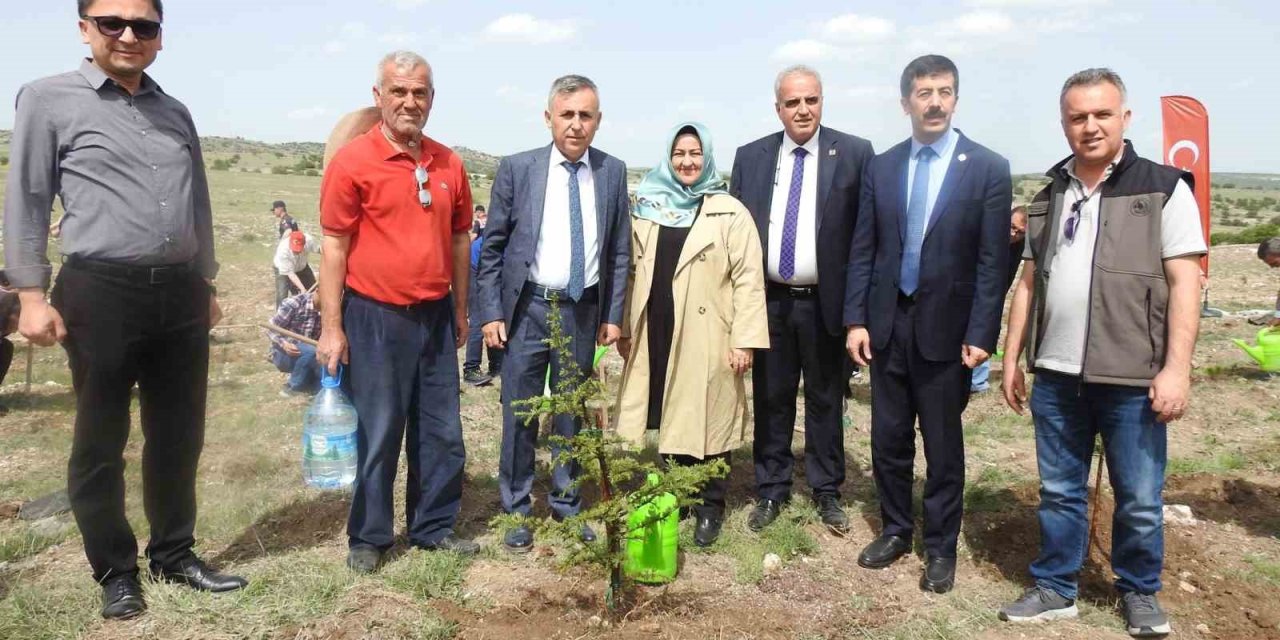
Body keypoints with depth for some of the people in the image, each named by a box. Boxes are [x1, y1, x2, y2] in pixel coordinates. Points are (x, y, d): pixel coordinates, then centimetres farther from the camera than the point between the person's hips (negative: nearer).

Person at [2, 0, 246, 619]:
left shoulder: (175, 112, 16)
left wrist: (206, 284, 21)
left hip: (180, 295, 5)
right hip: (101, 293, -4)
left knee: (179, 436, 12)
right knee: (100, 443, 6)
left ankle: (174, 554, 28)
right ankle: (115, 572, 21)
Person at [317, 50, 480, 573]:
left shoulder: (449, 164, 7)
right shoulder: (352, 162, -7)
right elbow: (333, 245, -8)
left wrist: (460, 311, 15)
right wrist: (331, 327, -11)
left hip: (435, 316, 5)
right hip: (375, 318, -5)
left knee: (442, 432, 12)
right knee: (376, 435, 5)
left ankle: (433, 527, 27)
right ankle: (369, 537, 22)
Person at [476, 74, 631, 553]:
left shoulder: (612, 172, 2)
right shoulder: (517, 168, -4)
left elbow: (619, 251, 6)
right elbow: (492, 247, 0)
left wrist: (613, 314, 3)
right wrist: (491, 313, -5)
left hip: (583, 310, 2)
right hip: (526, 307, -2)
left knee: (572, 414, 13)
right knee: (520, 414, 5)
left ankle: (567, 507, 28)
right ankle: (517, 511, 21)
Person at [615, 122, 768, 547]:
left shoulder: (730, 213, -1)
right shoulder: (646, 209, 11)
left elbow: (748, 279, -5)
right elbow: (632, 272, 12)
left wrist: (745, 340, -11)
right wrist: (624, 327, 9)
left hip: (706, 339, -3)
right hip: (656, 336, 3)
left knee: (705, 422, 3)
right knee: (671, 422, 10)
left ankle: (710, 508, 19)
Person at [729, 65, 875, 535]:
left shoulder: (855, 154, -3)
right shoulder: (750, 157, 4)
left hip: (826, 302, -2)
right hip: (770, 302, 2)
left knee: (825, 400, 11)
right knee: (771, 399, 11)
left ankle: (827, 491, 27)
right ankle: (771, 490, 26)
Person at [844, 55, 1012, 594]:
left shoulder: (988, 169, -4)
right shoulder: (881, 167, 5)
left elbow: (993, 261, -6)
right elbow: (862, 250, 5)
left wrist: (981, 335, -11)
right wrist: (856, 319, -1)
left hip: (946, 328, -3)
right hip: (887, 324, 3)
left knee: (943, 444, 8)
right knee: (888, 439, 12)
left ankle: (941, 547, 24)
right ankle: (896, 529, 31)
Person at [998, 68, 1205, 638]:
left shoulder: (1163, 187, -1)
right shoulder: (1049, 196, 11)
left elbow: (1184, 283, -7)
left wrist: (1176, 368, -14)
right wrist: (1012, 357, 10)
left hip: (1132, 378, -3)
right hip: (1056, 376, 4)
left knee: (1140, 499, 8)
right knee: (1058, 492, 12)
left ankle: (1140, 592, 29)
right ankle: (1055, 588, 26)